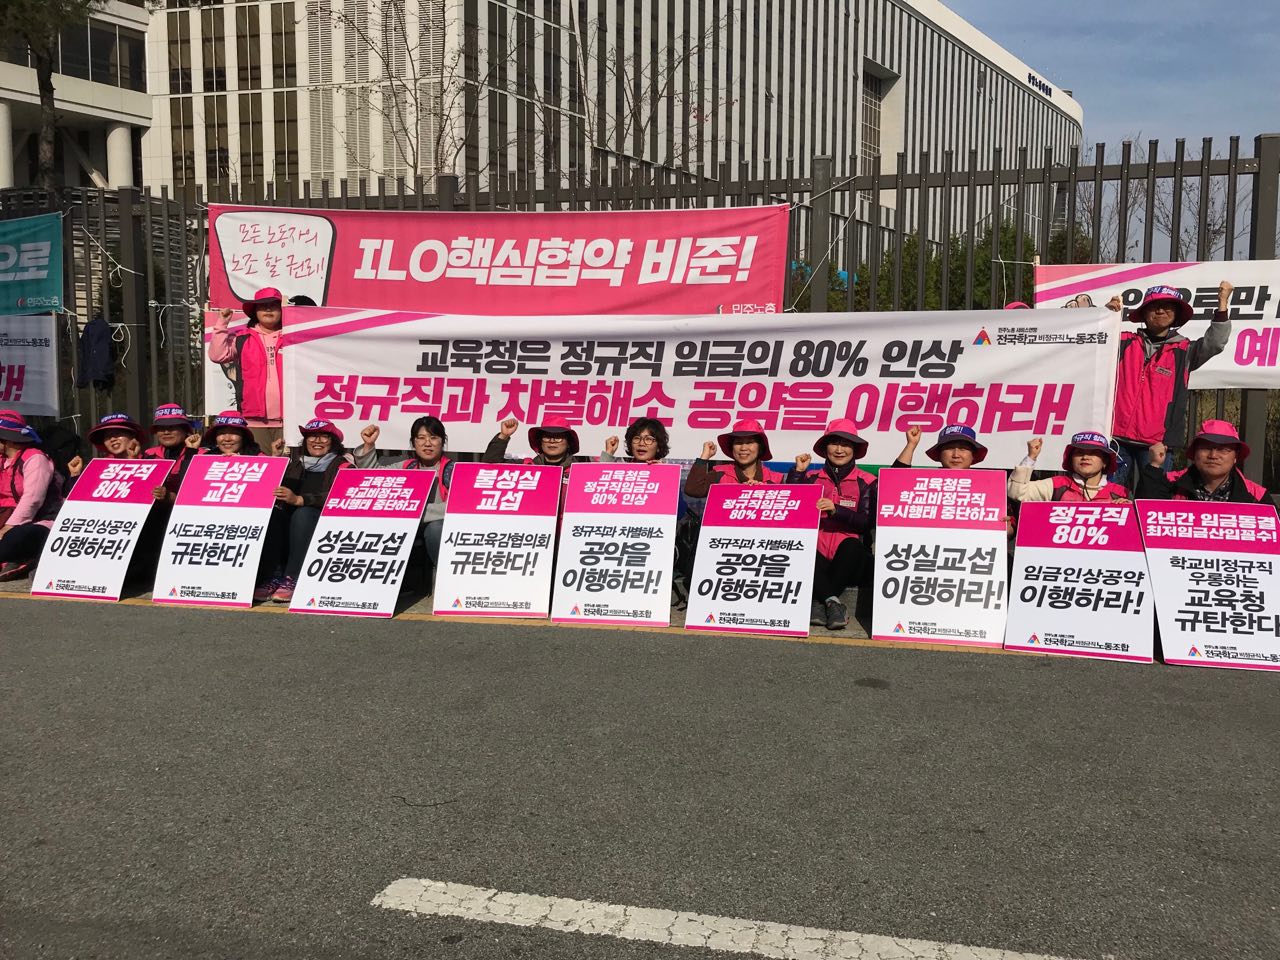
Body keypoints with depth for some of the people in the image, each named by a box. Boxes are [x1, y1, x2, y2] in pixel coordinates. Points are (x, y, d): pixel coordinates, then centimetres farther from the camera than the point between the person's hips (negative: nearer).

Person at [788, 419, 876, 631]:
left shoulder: (866, 482, 9)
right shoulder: (811, 477, 15)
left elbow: (866, 523, -4)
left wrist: (835, 510, -17)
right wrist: (798, 472, 2)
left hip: (849, 559, -1)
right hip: (817, 555, 1)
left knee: (852, 545, -36)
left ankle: (820, 602, -30)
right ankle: (833, 601, -33)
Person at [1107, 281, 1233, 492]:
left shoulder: (1183, 351, 11)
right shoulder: (1126, 342, 12)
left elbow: (1214, 343, -3)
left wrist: (1222, 304, -10)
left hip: (1155, 442, -1)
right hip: (1118, 437, 1)